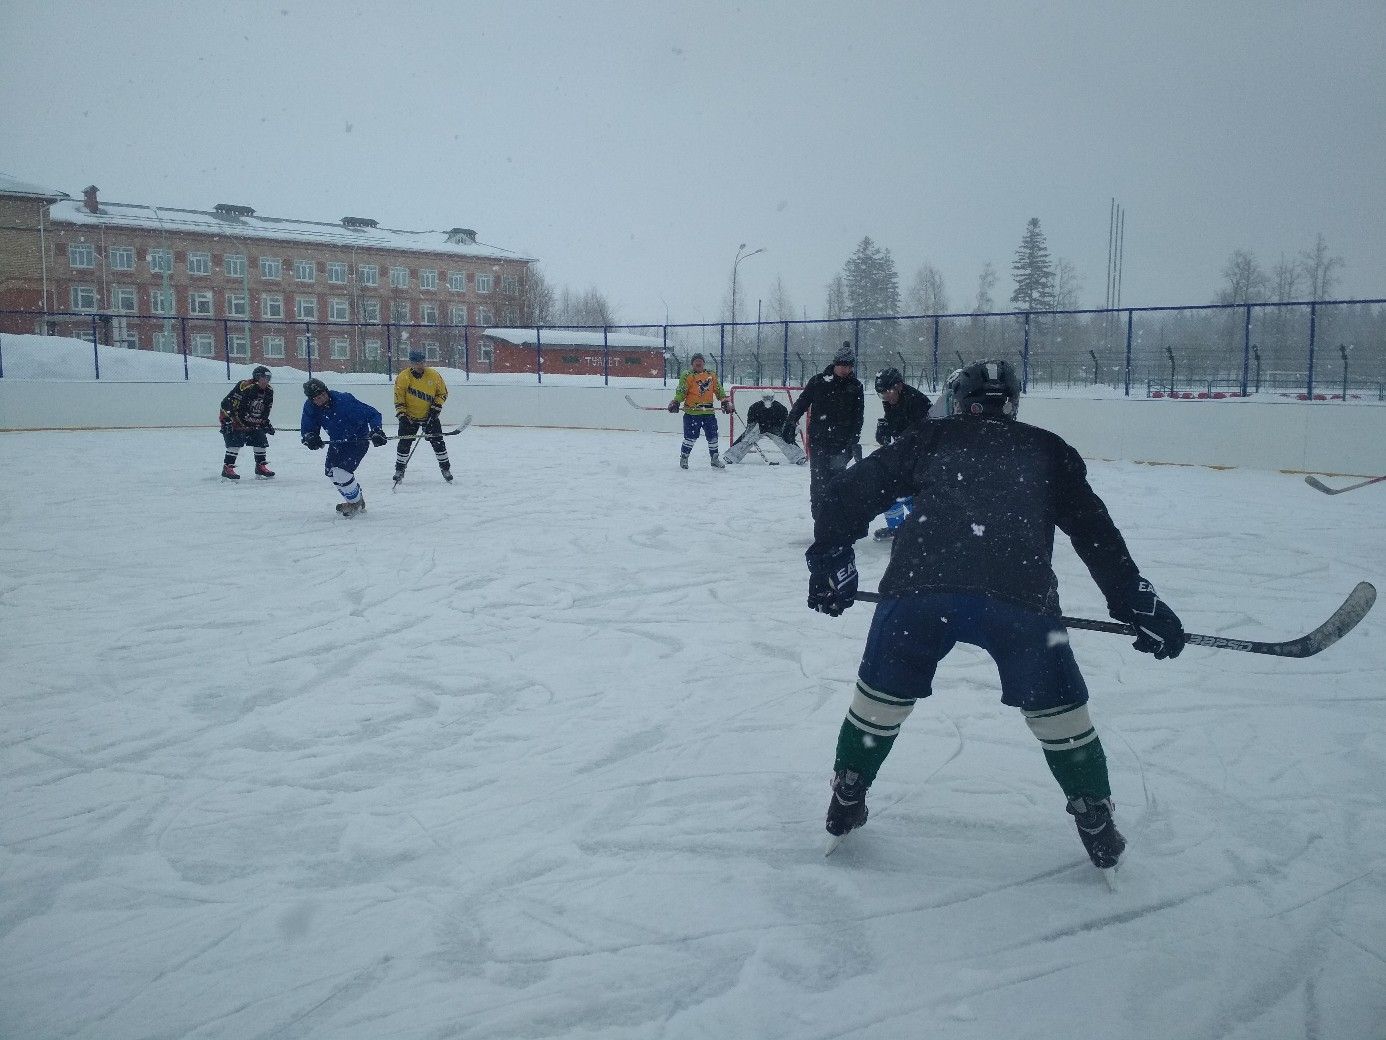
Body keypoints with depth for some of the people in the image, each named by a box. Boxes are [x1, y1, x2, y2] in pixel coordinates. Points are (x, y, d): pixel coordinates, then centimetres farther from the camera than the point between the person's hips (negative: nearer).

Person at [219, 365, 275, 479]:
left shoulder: (269, 392, -1)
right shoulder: (244, 387, -26)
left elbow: (265, 411, 15)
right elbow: (227, 403, -25)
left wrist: (266, 423, 9)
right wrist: (227, 421, -28)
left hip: (253, 423, 8)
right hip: (234, 420, -7)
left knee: (261, 441, 2)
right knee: (235, 443, -17)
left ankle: (261, 467, 14)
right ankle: (227, 469, -14)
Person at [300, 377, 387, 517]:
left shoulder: (344, 401, -30)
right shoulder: (310, 408, -11)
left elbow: (372, 414, -25)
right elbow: (306, 428, -2)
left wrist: (376, 431, -39)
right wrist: (310, 437, -26)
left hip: (358, 441, -8)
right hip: (337, 442, 8)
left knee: (341, 471, -20)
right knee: (330, 471, 10)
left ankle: (356, 503, 4)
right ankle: (357, 497, 32)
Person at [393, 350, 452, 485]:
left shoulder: (433, 375, -8)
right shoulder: (403, 377, -11)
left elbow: (442, 392, 3)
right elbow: (398, 398, -7)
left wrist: (436, 407, -7)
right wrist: (401, 414, -15)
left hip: (430, 416, 1)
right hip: (409, 417, -1)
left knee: (438, 442, -1)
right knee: (404, 443, -2)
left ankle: (445, 468, 12)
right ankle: (399, 470, 13)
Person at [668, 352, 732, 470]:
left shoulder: (712, 375, 12)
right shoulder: (687, 376, -1)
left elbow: (718, 390, 18)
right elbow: (681, 392, -5)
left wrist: (725, 402, 11)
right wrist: (675, 402, -20)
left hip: (708, 411, 4)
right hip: (692, 411, -4)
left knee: (712, 435, 6)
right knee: (691, 436, -7)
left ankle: (715, 459, 19)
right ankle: (684, 458, 9)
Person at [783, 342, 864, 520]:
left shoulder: (855, 386, 6)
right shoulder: (819, 381, 1)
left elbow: (858, 416, 7)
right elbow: (802, 403, 5)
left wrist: (854, 440, -1)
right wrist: (791, 423, -4)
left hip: (842, 443, 1)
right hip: (818, 440, -1)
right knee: (819, 478, -5)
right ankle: (819, 517, -1)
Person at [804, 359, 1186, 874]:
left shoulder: (933, 438, 26)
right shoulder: (1046, 449, 25)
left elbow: (853, 490, 20)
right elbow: (1094, 528, 22)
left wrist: (829, 558, 27)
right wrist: (1136, 600, 25)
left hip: (916, 586, 1)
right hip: (1019, 595, 0)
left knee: (882, 694, 23)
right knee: (1057, 706, 20)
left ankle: (845, 804, 34)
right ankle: (1098, 829, 28)